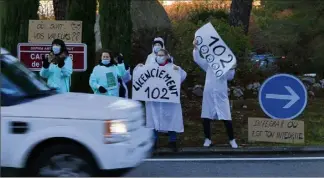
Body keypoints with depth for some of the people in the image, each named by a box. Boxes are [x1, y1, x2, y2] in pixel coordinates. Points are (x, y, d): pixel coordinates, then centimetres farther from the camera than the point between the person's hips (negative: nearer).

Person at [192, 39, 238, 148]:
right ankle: (208, 139, 17)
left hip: (221, 95, -1)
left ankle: (232, 140, 5)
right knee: (206, 118, 4)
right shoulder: (209, 64, 8)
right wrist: (195, 47, -13)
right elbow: (197, 59, 0)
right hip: (209, 95, 1)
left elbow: (229, 77, 0)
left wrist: (232, 68, -18)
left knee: (226, 118, -4)